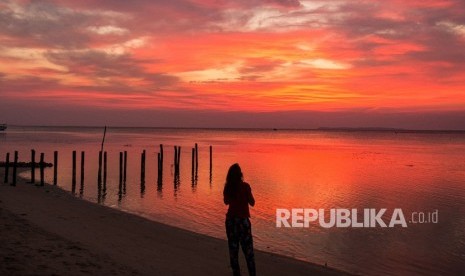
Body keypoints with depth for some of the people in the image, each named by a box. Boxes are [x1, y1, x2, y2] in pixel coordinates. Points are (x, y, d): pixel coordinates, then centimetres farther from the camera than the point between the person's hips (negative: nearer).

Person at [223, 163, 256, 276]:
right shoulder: (245, 186, -13)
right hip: (243, 219, -4)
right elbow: (252, 203, -6)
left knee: (233, 248, 11)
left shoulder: (227, 187, -2)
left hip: (230, 219, 4)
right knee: (248, 249, 4)